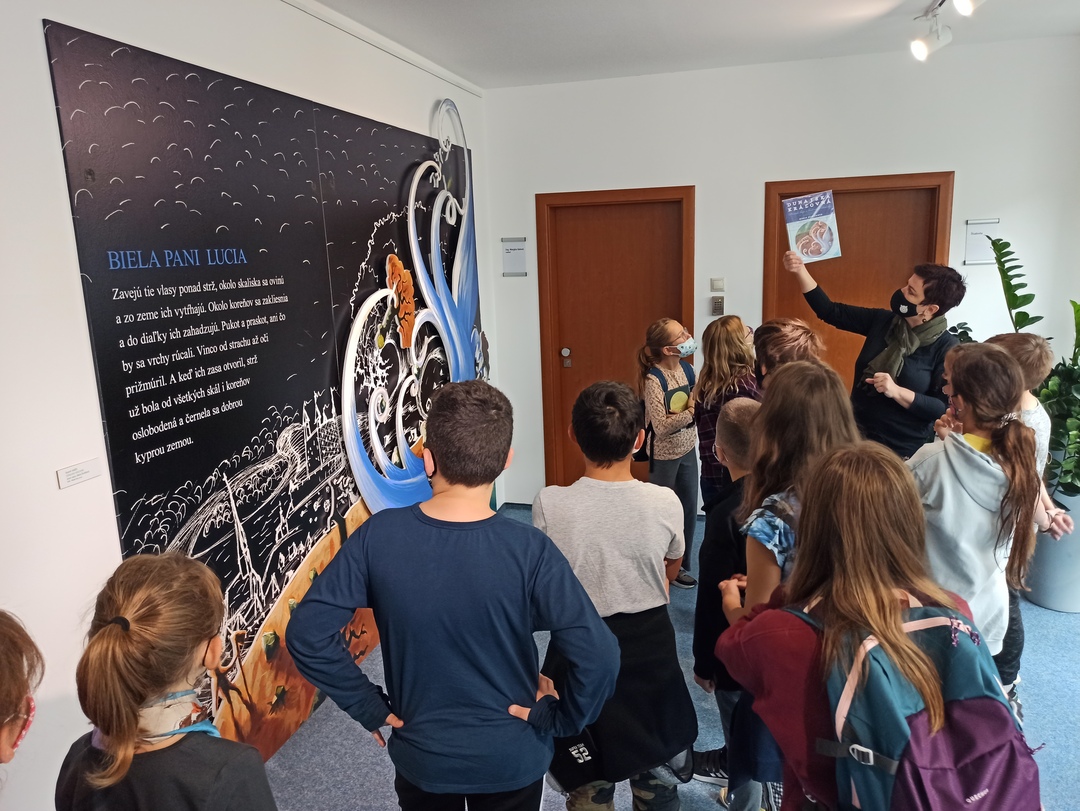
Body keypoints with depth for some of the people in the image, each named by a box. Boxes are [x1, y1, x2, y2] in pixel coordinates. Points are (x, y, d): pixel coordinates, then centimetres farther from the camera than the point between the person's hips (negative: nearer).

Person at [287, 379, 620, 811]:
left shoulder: (377, 537, -19)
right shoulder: (529, 551, -25)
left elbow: (306, 633, -16)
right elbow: (598, 659, -29)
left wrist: (368, 706, -6)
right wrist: (556, 717, -11)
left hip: (420, 757, 1)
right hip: (512, 760, -1)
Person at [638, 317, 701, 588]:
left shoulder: (687, 368, -2)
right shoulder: (653, 379, -23)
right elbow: (661, 427, -26)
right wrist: (691, 411, -22)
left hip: (688, 450, 7)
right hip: (665, 455, -7)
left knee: (690, 510, 15)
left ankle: (682, 567, 33)